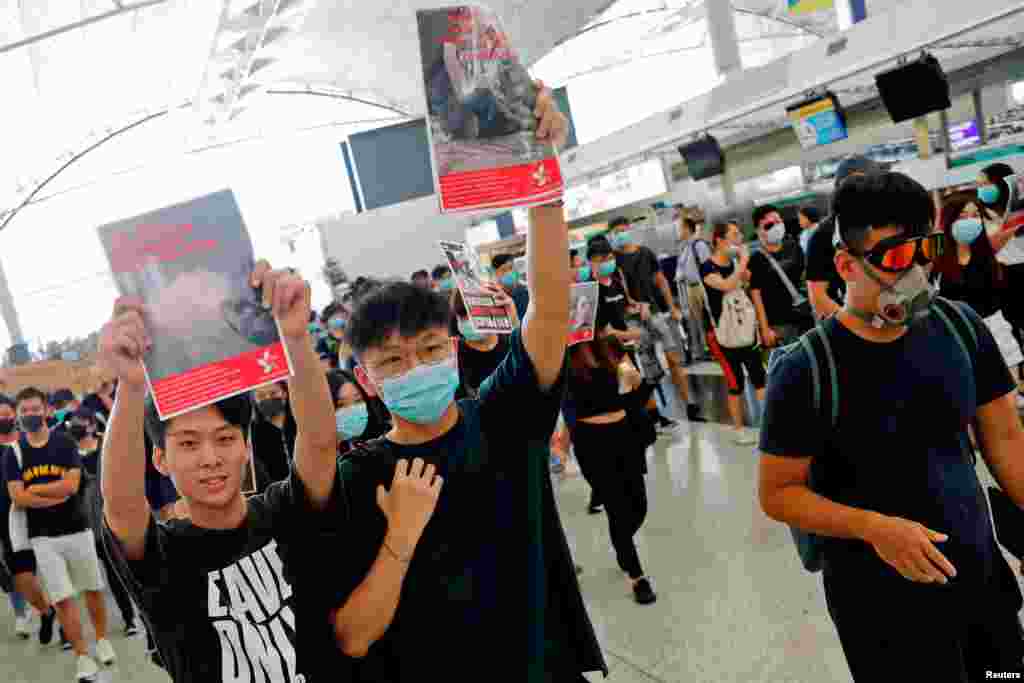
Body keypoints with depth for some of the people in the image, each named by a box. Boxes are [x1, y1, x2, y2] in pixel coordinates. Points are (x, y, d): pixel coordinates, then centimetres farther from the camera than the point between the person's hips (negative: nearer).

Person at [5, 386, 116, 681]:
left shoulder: (65, 444, -3)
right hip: (43, 537, 0)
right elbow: (18, 498, -9)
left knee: (93, 589, 13)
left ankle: (102, 640, 33)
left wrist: (34, 489, -7)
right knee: (63, 599, 0)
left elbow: (71, 486, -14)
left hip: (77, 530, 0)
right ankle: (83, 657, 10)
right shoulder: (14, 453, 1)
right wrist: (56, 496, -14)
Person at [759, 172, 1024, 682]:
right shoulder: (805, 370, -20)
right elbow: (778, 493, -14)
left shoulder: (961, 327, -5)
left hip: (982, 574, 5)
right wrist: (873, 527, -27)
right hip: (878, 596, -5)